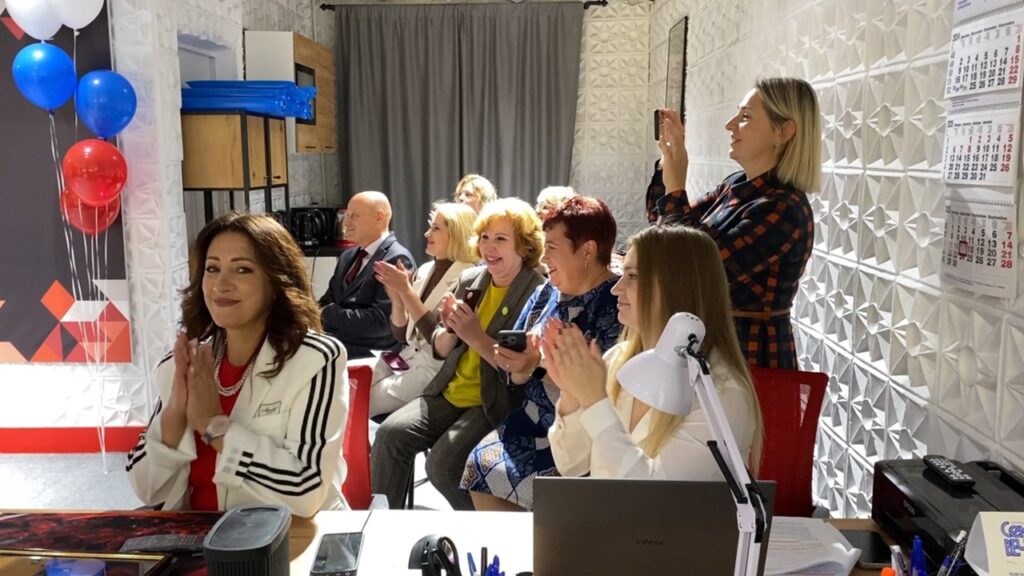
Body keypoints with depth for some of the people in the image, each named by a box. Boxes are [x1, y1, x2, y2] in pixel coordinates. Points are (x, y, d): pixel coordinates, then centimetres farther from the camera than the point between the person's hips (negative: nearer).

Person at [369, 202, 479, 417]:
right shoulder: (424, 270, 8)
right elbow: (401, 335, 10)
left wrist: (406, 291, -21)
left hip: (437, 369, -7)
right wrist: (397, 299, -10)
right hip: (409, 358, 7)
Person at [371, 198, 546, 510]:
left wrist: (476, 336, -21)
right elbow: (440, 350, 14)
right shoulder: (470, 280, 8)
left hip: (497, 405, -6)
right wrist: (450, 329, -8)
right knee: (390, 433, -13)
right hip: (451, 393, 7)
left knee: (443, 463, -24)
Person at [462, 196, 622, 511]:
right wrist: (515, 362, -13)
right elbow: (518, 376, 10)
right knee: (480, 465, -8)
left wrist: (541, 362, -27)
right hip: (537, 420, 7)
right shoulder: (548, 292, 7)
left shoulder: (616, 304, -16)